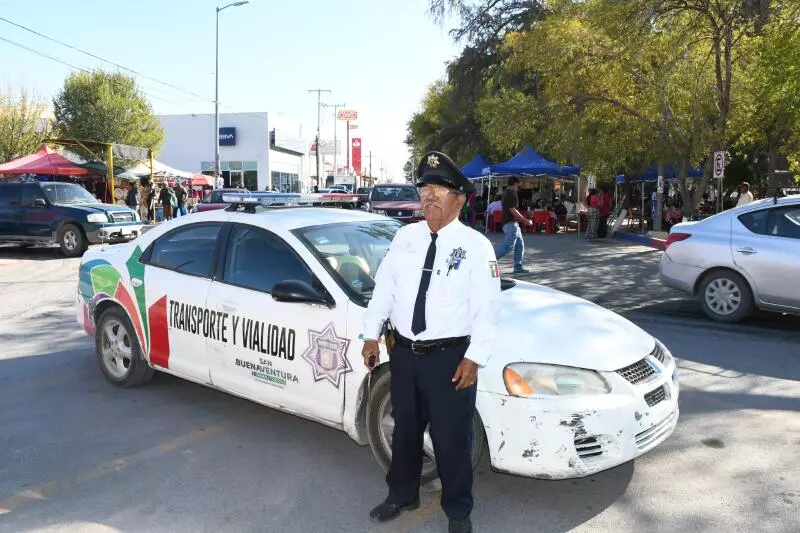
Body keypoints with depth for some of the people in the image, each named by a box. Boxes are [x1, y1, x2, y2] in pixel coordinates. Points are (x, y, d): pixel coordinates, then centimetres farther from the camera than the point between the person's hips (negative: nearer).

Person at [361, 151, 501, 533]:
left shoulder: (475, 245, -8)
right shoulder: (405, 236, 6)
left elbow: (486, 308, -10)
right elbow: (384, 287, 8)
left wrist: (474, 358, -15)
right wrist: (372, 334, 4)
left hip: (450, 357, -4)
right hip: (403, 352, 5)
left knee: (452, 438, 8)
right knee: (405, 430, 20)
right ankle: (402, 494, 42)